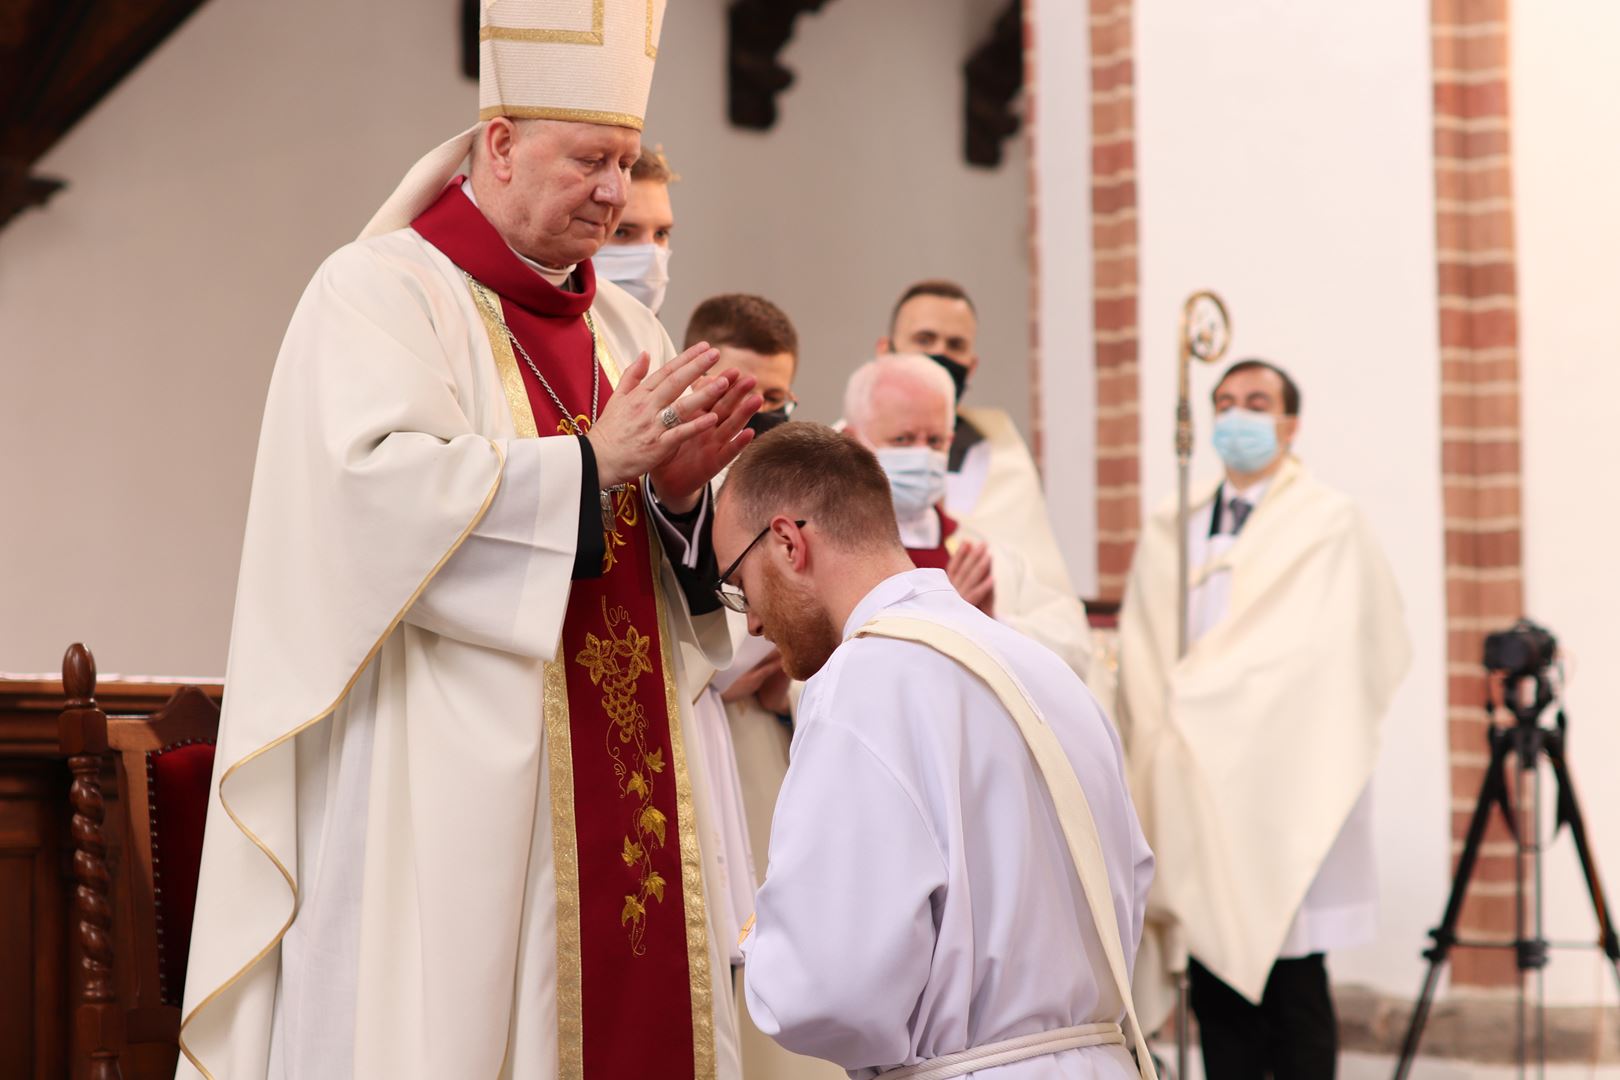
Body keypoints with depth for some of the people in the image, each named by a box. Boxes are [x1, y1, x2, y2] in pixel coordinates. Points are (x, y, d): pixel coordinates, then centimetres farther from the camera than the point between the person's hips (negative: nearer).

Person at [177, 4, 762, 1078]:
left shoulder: (621, 325, 17)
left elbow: (670, 585, 15)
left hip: (625, 788, 6)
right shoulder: (378, 294, -3)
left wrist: (677, 489, -7)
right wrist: (592, 459, -19)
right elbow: (380, 487, -20)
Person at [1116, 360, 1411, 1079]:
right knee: (1215, 979, 3)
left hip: (1284, 784, -4)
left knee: (1291, 985, -5)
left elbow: (1311, 645, -10)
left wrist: (1195, 698, -11)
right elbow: (1140, 652, 10)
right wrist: (1165, 733, -7)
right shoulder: (1171, 532, 15)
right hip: (1194, 788, 4)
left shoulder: (1328, 522, 1)